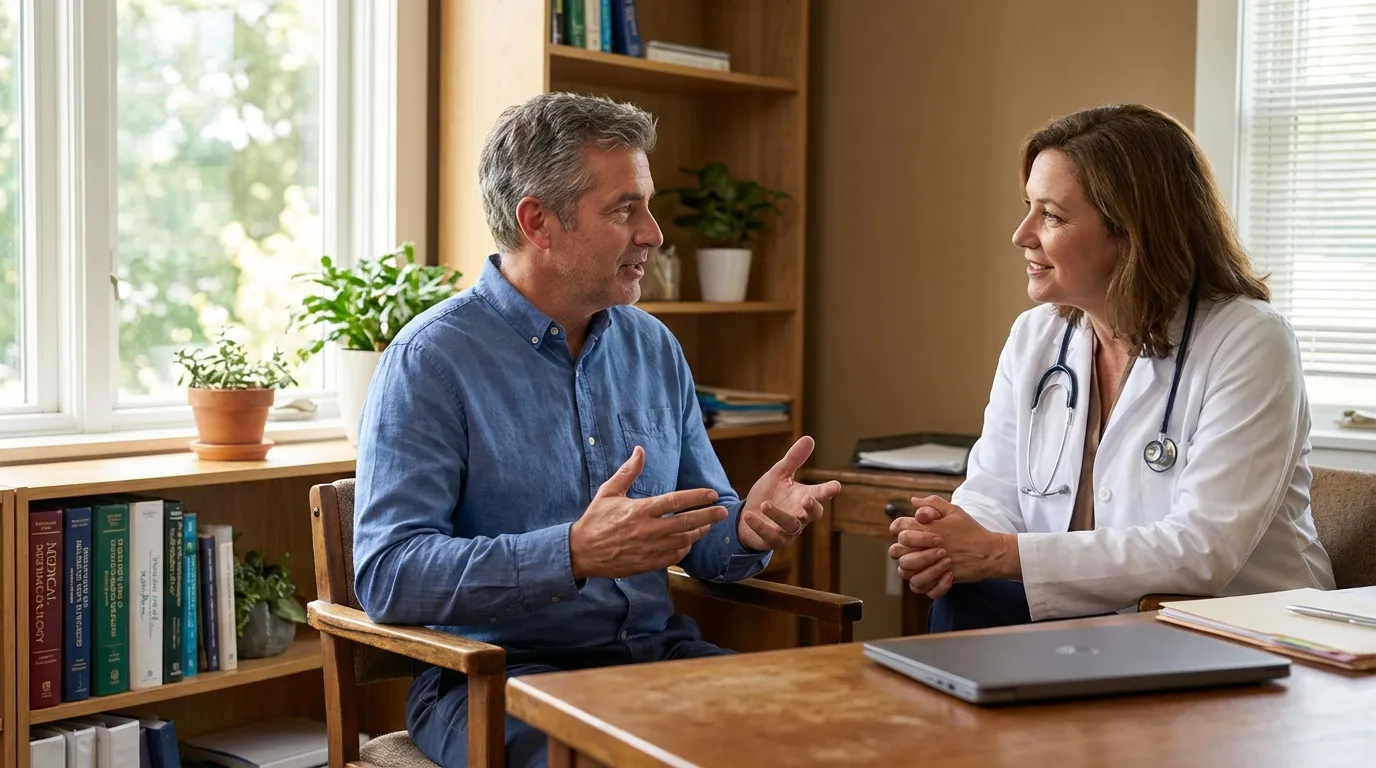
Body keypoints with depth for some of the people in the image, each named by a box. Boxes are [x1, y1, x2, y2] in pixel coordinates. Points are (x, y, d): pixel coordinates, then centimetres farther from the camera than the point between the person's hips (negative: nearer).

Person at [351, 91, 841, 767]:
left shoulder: (653, 348, 12)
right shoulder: (433, 359, -8)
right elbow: (387, 575, -18)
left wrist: (747, 526, -8)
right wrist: (575, 554, -28)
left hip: (659, 652, 6)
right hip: (496, 675, -5)